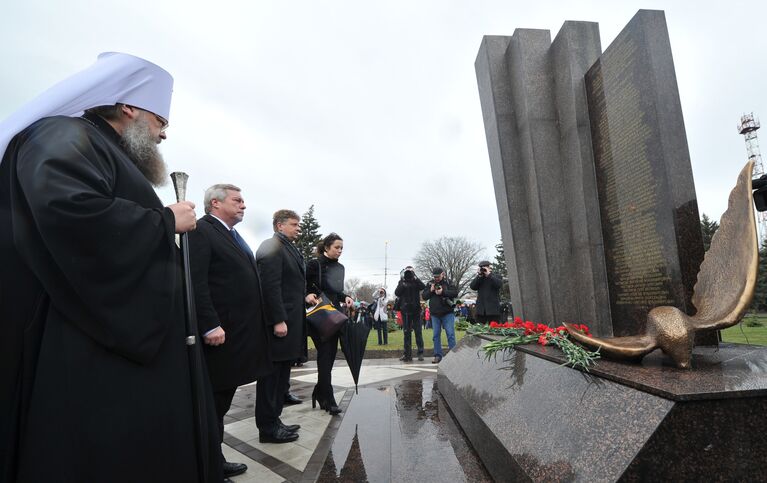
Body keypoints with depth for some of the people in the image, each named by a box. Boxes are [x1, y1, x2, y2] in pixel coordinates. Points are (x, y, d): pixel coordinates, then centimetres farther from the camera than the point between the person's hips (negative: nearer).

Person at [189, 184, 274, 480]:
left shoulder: (233, 236, 19)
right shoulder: (201, 231, -10)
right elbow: (196, 283, -19)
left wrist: (251, 328, 17)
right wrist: (210, 326, -24)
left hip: (239, 333, 9)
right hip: (219, 333, -9)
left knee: (222, 401, 17)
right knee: (211, 402, 3)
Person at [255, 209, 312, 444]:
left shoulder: (289, 248, 17)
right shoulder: (271, 248, -13)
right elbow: (270, 286, -21)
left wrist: (303, 297, 11)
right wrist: (278, 320, -23)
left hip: (290, 321, 10)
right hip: (278, 323, -10)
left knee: (281, 375, 16)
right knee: (272, 376, 2)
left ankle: (273, 420, 28)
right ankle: (268, 428, 14)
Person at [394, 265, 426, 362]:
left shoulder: (416, 281, 6)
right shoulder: (401, 282, 8)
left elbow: (423, 287, -13)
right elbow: (397, 293, -5)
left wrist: (415, 278, -18)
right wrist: (402, 284, -15)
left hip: (416, 310, -1)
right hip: (405, 310, 1)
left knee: (418, 331, -2)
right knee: (407, 332, 5)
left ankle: (420, 353, 4)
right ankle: (407, 354, 11)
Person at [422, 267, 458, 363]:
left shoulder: (448, 282, 0)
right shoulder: (430, 284, 8)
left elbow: (455, 293, -12)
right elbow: (423, 296, 7)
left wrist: (443, 292, -20)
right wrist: (430, 291, -10)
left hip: (447, 313, -3)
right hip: (435, 314, 3)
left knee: (450, 334, -4)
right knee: (436, 335, 7)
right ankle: (438, 355, 14)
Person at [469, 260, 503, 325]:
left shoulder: (496, 277, 9)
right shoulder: (478, 279, 17)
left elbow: (498, 284, -13)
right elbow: (472, 287, -1)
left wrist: (489, 274, -10)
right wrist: (479, 275, -6)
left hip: (493, 309, -2)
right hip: (480, 310, 2)